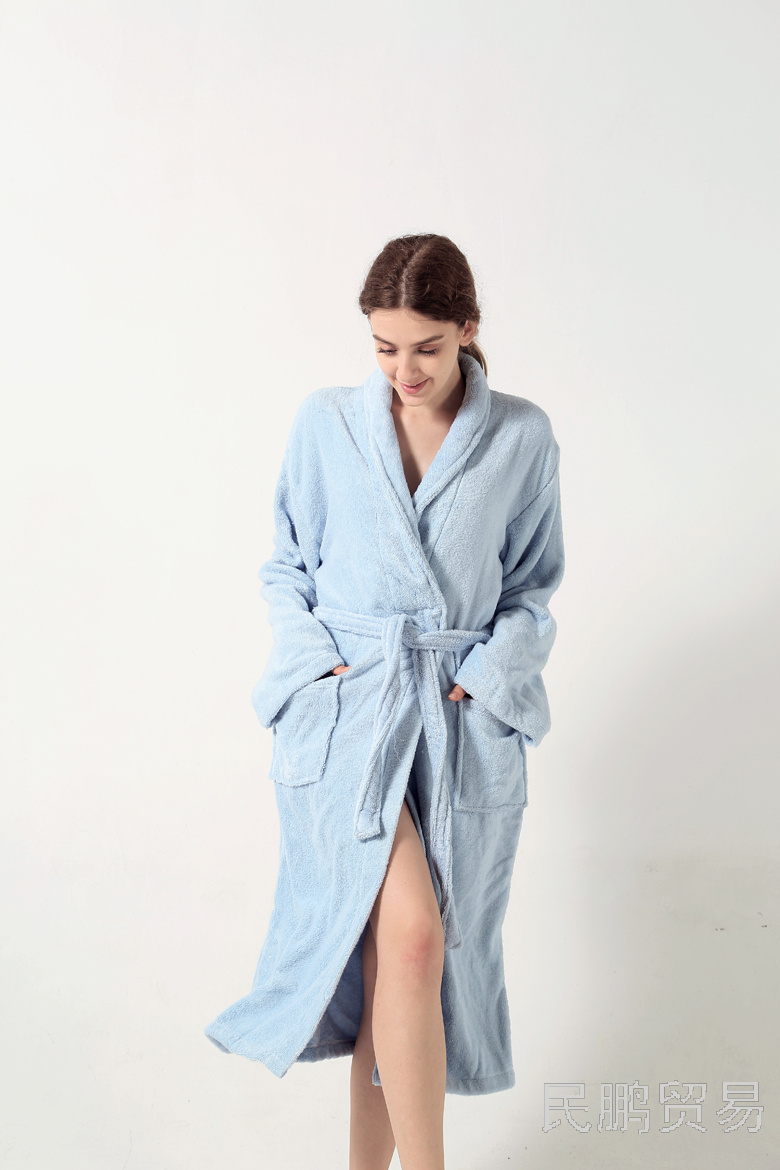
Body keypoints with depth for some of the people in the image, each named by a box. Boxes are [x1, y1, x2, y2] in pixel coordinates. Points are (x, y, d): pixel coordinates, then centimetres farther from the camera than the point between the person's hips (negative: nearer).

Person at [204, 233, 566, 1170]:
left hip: (464, 718, 1)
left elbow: (533, 587, 10)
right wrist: (316, 662, -3)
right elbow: (286, 567, 11)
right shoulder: (325, 423, 4)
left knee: (389, 957, 7)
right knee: (410, 933, -19)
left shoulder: (522, 437, 3)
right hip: (345, 708, -1)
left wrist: (491, 672, -4)